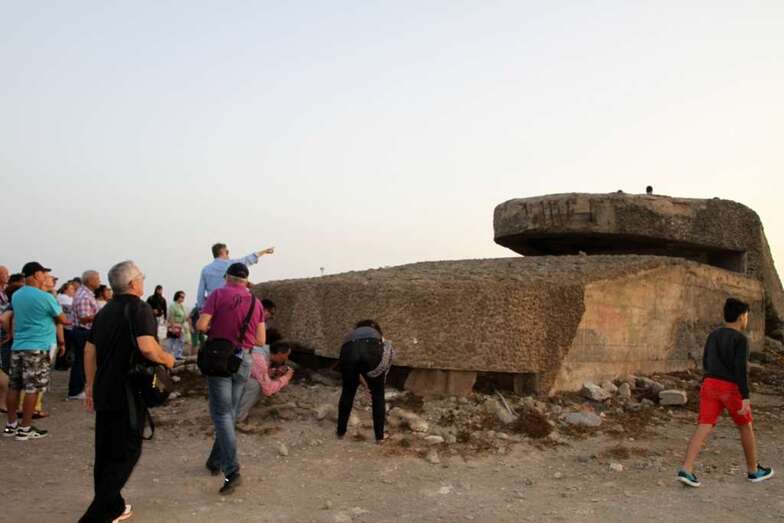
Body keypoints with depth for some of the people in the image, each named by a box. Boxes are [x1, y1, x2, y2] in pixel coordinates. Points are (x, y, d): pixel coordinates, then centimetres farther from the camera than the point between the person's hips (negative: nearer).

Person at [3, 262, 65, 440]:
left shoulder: (16, 296, 10)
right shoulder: (45, 297, -13)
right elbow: (62, 319, -4)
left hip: (17, 346, 8)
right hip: (37, 348, -8)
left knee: (14, 387, 12)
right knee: (32, 389, -2)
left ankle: (11, 425, 21)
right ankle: (25, 429, 2)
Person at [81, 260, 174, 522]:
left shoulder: (105, 311, 12)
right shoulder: (139, 308, -13)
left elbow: (89, 349, 16)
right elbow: (147, 346, -27)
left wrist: (91, 385, 23)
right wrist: (166, 359, -8)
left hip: (104, 392, 8)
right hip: (127, 394, -8)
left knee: (106, 452, 16)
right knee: (126, 453, 1)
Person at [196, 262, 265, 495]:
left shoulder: (218, 294, -6)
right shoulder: (256, 302, 5)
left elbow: (201, 325, -15)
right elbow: (261, 340, 4)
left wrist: (215, 330, 6)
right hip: (243, 360, 4)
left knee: (222, 414, -2)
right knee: (230, 413, 17)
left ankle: (231, 470, -13)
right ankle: (215, 461, 28)